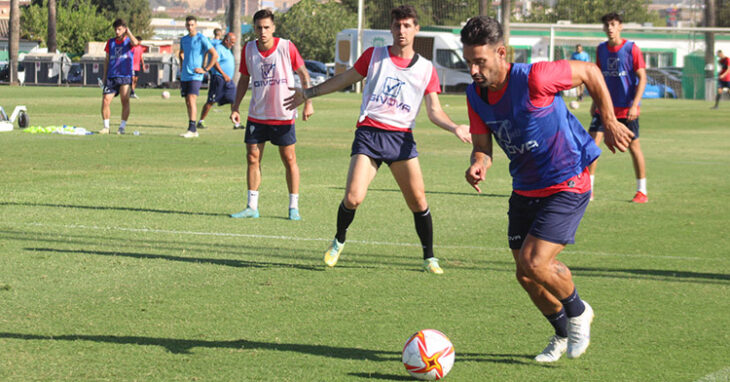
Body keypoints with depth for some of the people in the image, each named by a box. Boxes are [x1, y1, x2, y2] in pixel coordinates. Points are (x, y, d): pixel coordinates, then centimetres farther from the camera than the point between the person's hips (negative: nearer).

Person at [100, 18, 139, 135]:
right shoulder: (111, 42, 14)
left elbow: (135, 42, -23)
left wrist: (128, 31, -10)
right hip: (111, 76, 3)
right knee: (105, 100, -7)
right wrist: (105, 75, 15)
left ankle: (122, 127, 2)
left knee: (125, 101, -9)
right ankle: (106, 127, 5)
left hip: (125, 76, -3)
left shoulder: (128, 41, 3)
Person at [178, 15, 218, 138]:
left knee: (192, 100, -18)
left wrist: (205, 69, -10)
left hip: (195, 76, -7)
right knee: (187, 102, 7)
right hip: (184, 76, 7)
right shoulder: (184, 39, 13)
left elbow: (215, 55, -8)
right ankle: (193, 130, 13)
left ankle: (192, 129, -21)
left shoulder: (201, 39, -7)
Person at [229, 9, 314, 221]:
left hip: (284, 116, -3)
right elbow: (244, 79, 11)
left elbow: (303, 74, 0)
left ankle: (294, 207, 10)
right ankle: (252, 207, 8)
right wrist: (235, 107, 5)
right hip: (257, 115, 3)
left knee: (289, 159, 1)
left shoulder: (286, 47, -10)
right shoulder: (248, 50, -1)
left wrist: (308, 102, -6)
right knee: (252, 158, 0)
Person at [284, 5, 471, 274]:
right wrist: (308, 93, 16)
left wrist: (455, 128, -11)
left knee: (418, 200, -7)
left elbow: (434, 111, 8)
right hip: (368, 133, -1)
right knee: (353, 198, -13)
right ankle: (338, 242, 16)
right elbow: (344, 79, 18)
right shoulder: (374, 56, 8)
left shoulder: (426, 69, 9)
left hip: (401, 138, 1)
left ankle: (429, 258, 10)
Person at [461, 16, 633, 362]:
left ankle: (577, 311, 12)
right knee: (525, 275, 8)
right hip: (525, 189, 7)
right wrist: (479, 164, -23)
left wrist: (610, 123, -6)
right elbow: (482, 145, 2)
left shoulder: (533, 79, -25)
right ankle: (562, 333, 34)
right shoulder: (475, 95, -6)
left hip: (567, 186, -7)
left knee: (534, 263, -19)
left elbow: (590, 73, -11)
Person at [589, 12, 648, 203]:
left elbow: (642, 78, -9)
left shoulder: (631, 48, -9)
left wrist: (634, 104, -18)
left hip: (627, 108, -4)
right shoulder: (601, 49, 6)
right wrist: (595, 102, 14)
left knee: (633, 146, 2)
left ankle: (642, 191, 14)